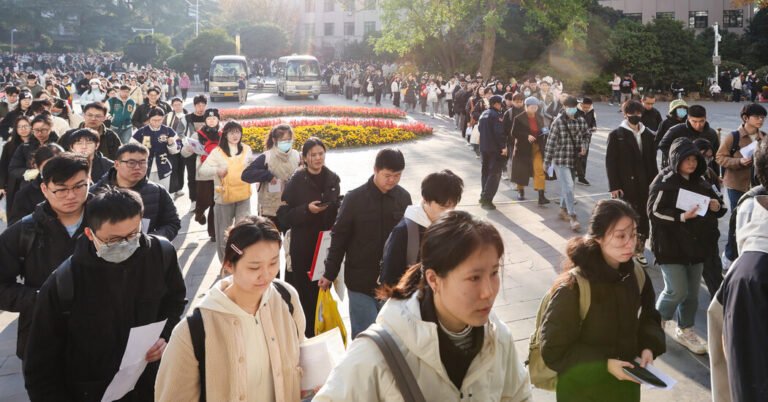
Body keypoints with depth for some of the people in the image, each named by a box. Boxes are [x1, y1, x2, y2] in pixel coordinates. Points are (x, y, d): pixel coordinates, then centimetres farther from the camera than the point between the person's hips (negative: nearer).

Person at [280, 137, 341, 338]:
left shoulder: (333, 179, 6)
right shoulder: (296, 181, -6)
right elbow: (284, 214, -6)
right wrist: (306, 210, -19)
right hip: (302, 245, -3)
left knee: (323, 287, 5)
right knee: (304, 290, -1)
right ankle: (305, 334, 12)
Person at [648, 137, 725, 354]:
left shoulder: (699, 182, 8)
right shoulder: (664, 181, -10)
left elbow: (716, 206, 19)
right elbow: (654, 212, -17)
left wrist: (717, 206, -5)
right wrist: (682, 217, -28)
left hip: (695, 244, 6)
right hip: (670, 245, -6)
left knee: (692, 293, 11)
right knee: (677, 291, -7)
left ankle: (685, 330, 29)